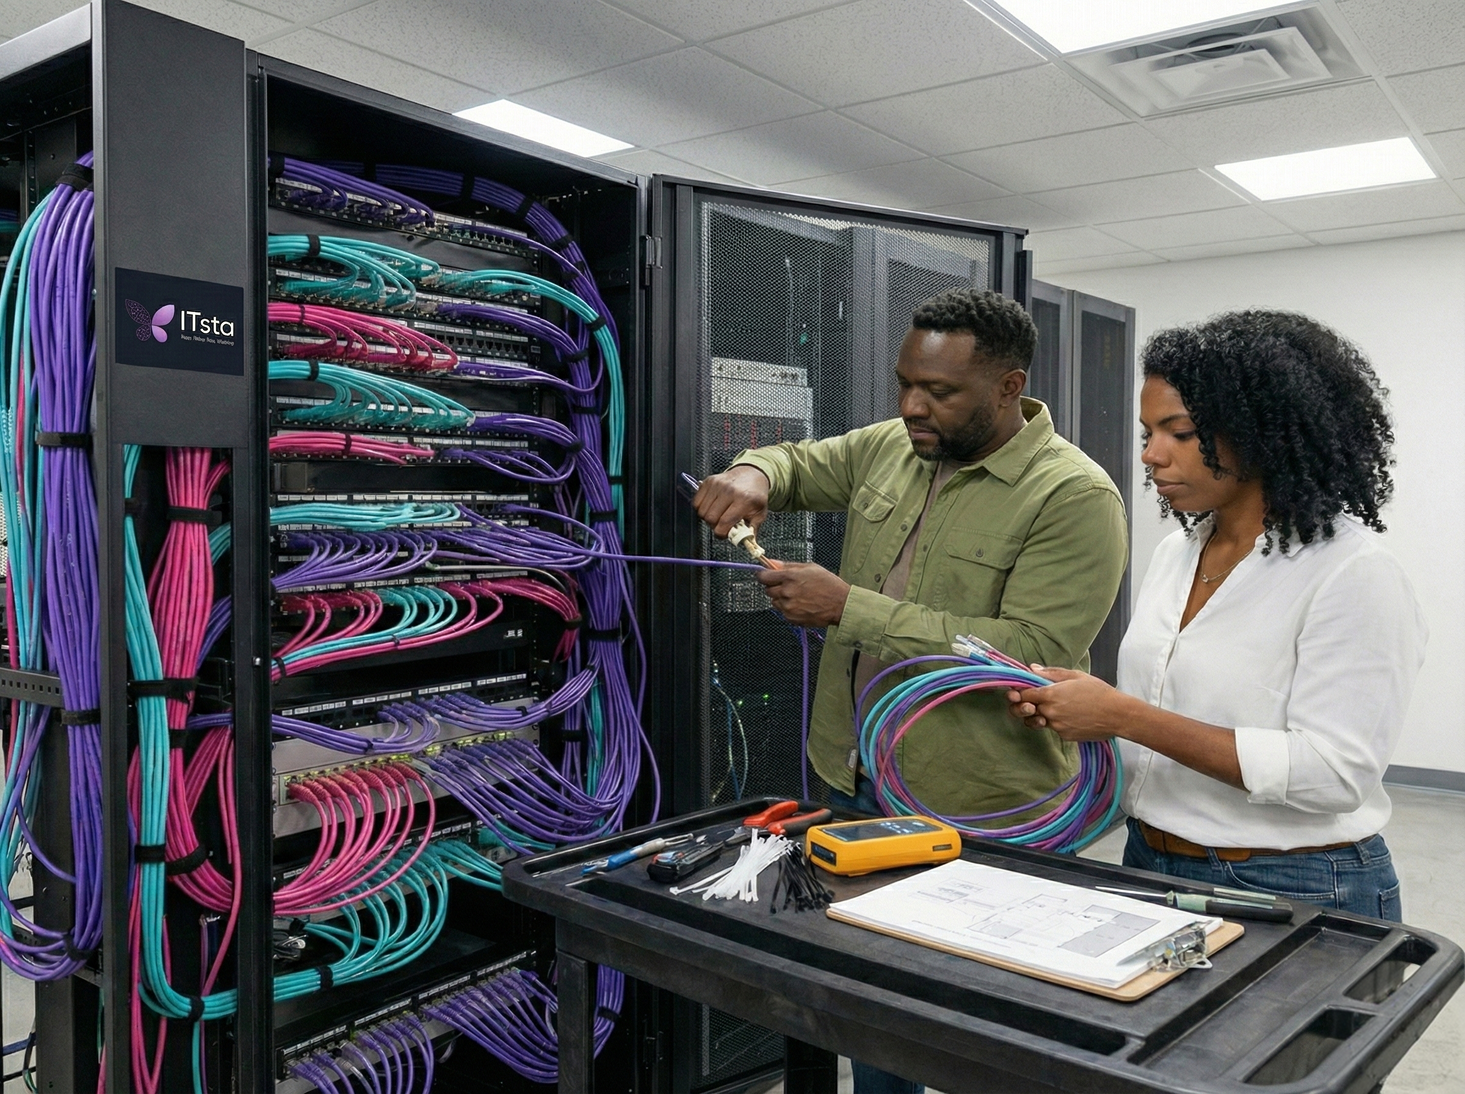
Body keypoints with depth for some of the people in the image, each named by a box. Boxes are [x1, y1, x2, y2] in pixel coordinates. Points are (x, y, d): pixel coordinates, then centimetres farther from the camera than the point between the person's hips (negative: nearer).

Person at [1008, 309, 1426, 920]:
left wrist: (1125, 716, -26)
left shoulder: (1352, 572, -17)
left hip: (1293, 891, -7)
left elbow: (1333, 773, -24)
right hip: (1152, 866, 7)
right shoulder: (1177, 550, 5)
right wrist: (1066, 709, -7)